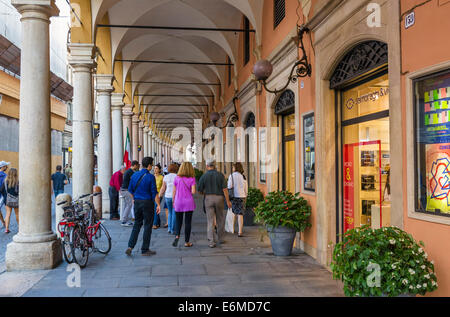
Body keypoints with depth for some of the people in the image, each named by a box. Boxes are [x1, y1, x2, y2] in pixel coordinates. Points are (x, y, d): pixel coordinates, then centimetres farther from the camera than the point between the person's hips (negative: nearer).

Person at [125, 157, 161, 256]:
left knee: (137, 224, 15)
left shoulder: (134, 175, 4)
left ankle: (130, 246, 5)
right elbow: (154, 193, -14)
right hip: (147, 202, -5)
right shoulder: (150, 177, -13)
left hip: (137, 202, 6)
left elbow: (130, 190, 12)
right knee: (147, 226, 4)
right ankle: (145, 250, 10)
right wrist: (158, 205, -8)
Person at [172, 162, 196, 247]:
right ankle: (186, 242, 10)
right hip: (189, 202, -1)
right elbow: (193, 191, -13)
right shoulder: (192, 178, -5)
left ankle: (177, 236, -7)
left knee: (178, 220, 16)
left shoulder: (177, 178, 0)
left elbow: (174, 192, 3)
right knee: (188, 222, 6)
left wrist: (173, 202, 15)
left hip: (178, 202, 1)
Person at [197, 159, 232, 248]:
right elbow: (224, 189, -9)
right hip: (219, 198, 1)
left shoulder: (204, 176, -4)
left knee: (210, 221, 0)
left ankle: (211, 241, -6)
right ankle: (220, 239, 27)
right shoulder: (220, 175, -3)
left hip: (208, 198, -1)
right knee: (220, 220, 16)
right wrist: (228, 201, -5)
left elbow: (199, 189, -1)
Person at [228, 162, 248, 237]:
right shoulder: (243, 177, 3)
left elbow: (229, 187, -11)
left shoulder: (232, 176, -5)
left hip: (234, 196, -1)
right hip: (242, 196, 1)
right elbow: (246, 189, 6)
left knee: (234, 213, 19)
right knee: (240, 214, 0)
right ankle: (240, 232, -6)